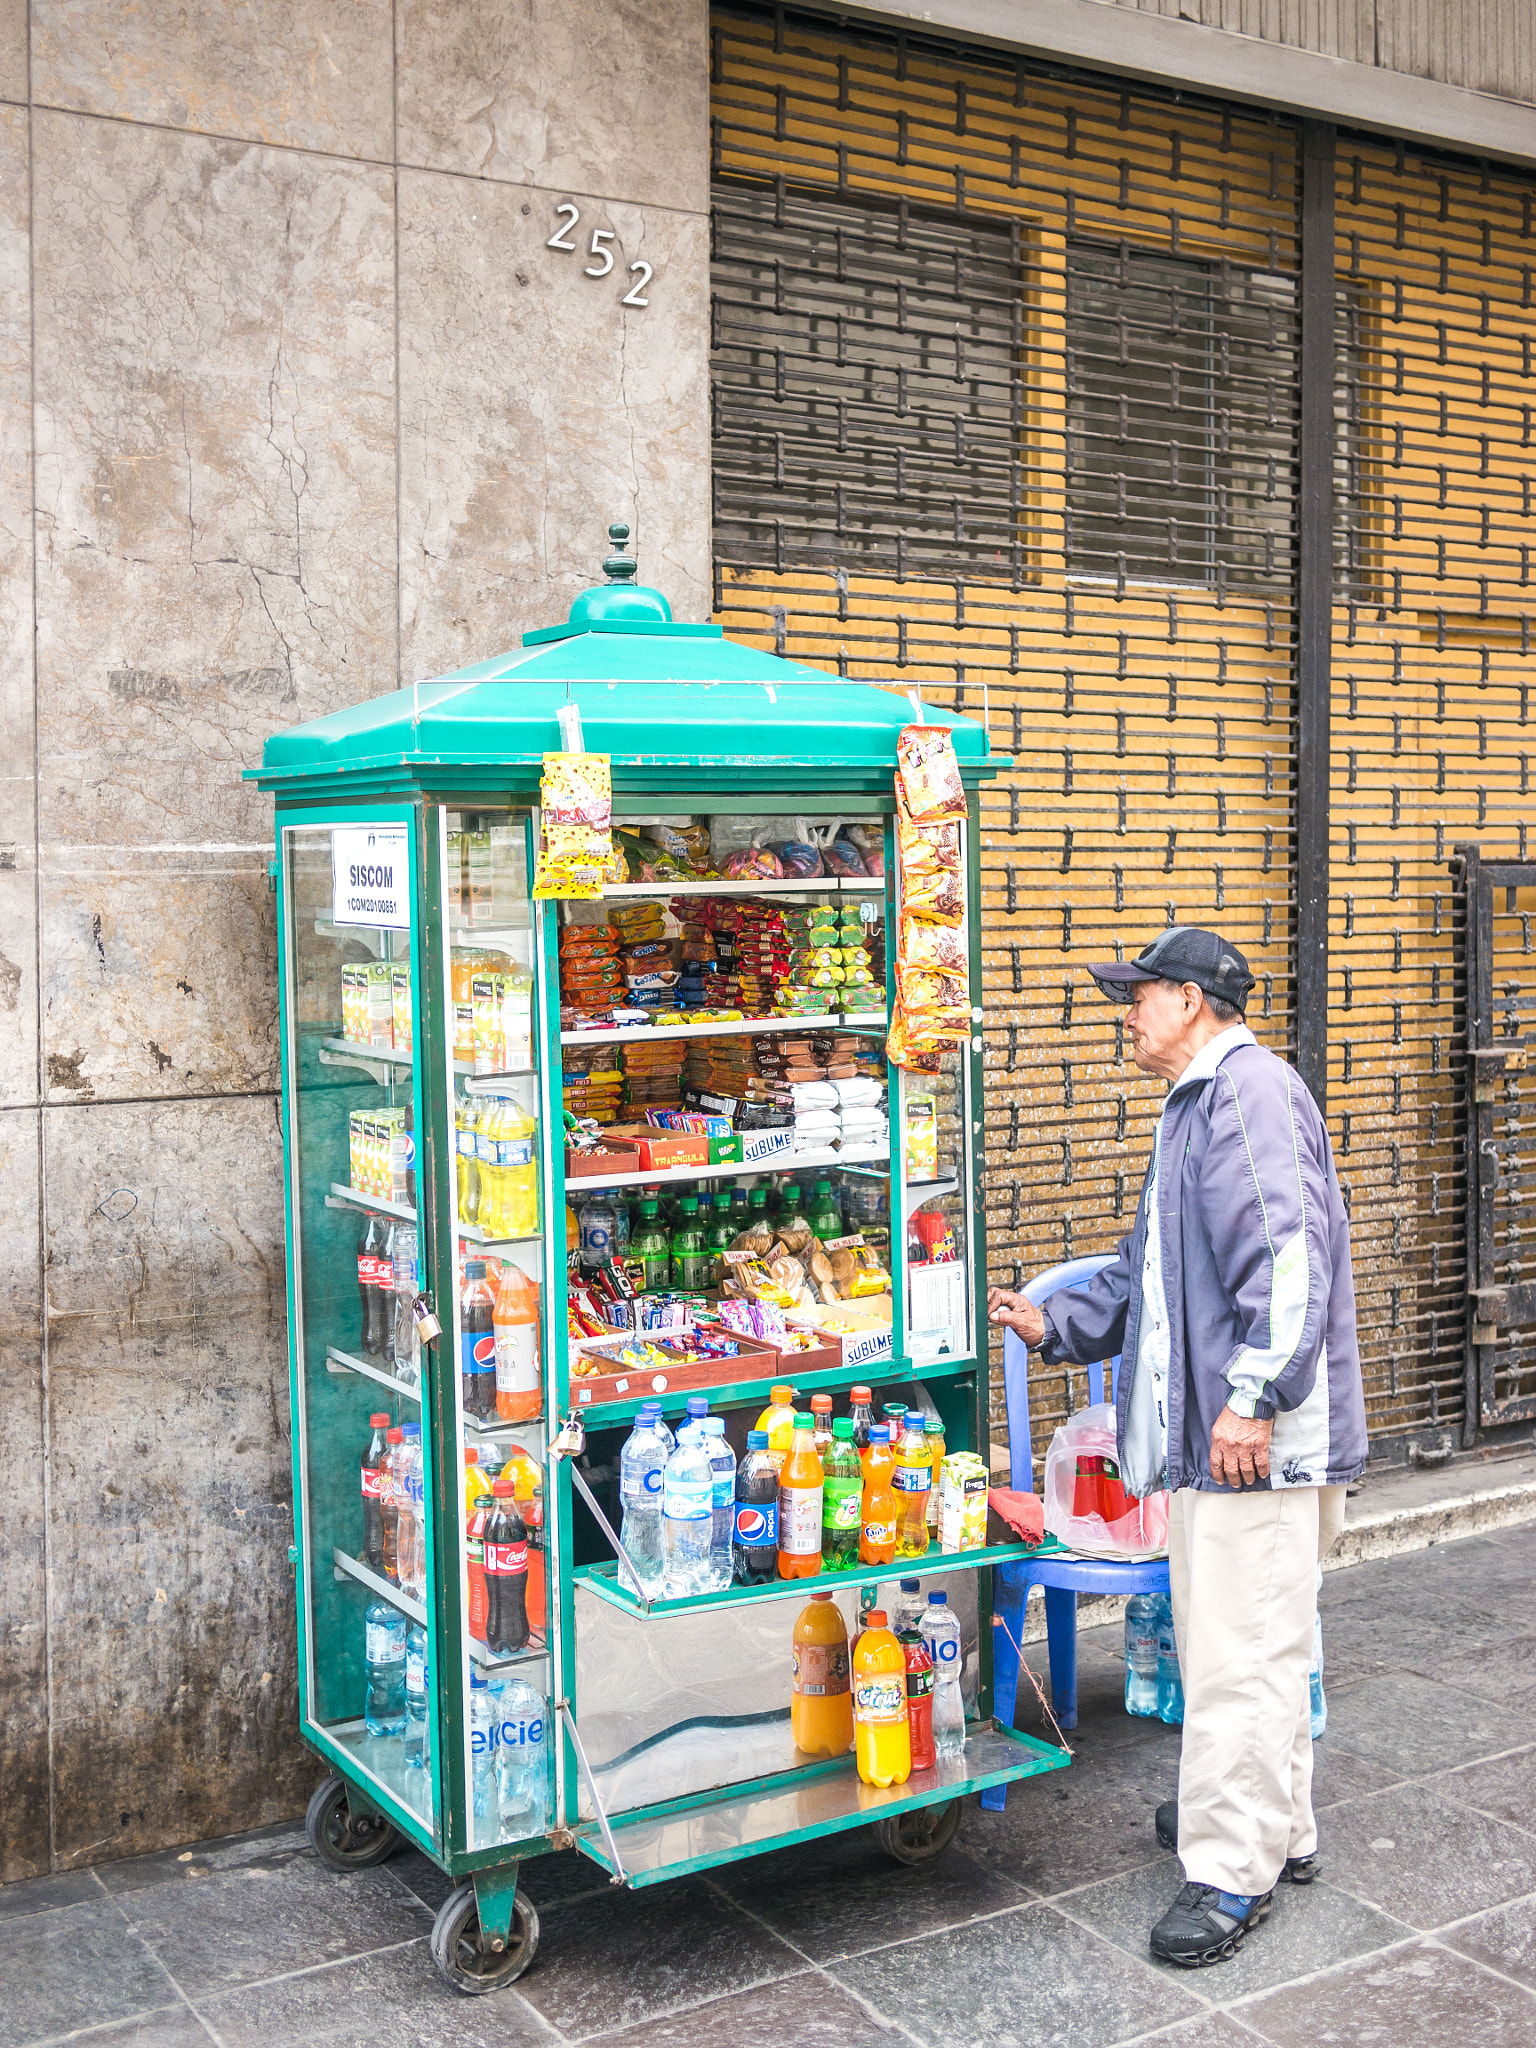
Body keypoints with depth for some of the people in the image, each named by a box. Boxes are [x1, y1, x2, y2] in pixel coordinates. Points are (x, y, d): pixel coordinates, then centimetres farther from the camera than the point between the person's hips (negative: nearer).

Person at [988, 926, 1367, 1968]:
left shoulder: (1250, 1089, -14)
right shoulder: (1202, 1103, 21)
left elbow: (1287, 1255, -25)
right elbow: (1152, 1273, 27)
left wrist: (1255, 1396, -26)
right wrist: (1056, 1323, 18)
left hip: (1261, 1439, -11)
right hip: (1212, 1429, 11)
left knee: (1240, 1647, -5)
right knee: (1248, 1640, 19)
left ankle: (1232, 1871, 4)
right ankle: (1279, 1828, 33)